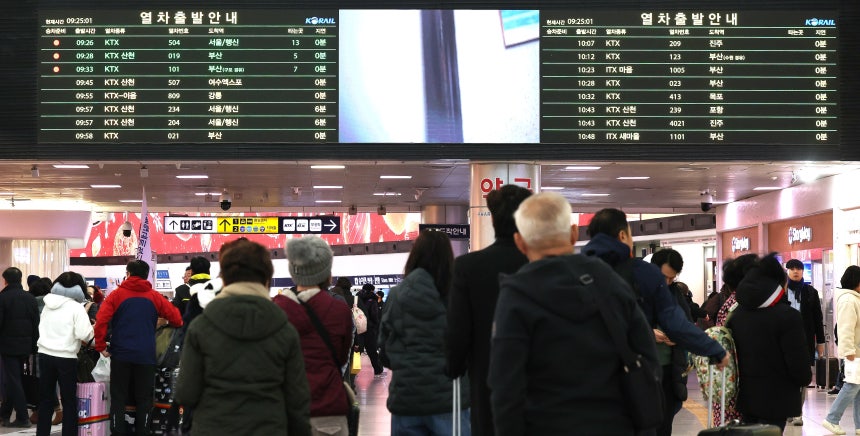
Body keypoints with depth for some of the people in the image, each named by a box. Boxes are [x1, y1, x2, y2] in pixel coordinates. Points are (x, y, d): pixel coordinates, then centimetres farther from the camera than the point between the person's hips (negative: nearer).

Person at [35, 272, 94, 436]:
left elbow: (41, 328, 15)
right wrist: (93, 329, 2)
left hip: (45, 354, 5)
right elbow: (84, 334, -17)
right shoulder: (77, 307, -10)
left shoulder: (48, 305, 7)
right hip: (66, 358, -5)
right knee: (69, 401, 5)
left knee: (45, 399, 13)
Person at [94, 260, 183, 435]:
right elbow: (176, 319, 3)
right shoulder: (154, 297, 3)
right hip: (146, 355, 1)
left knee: (118, 399, 6)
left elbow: (101, 320, -11)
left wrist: (101, 346, -2)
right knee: (144, 400, 9)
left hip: (121, 354, -1)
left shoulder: (117, 294, 0)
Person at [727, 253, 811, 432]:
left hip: (745, 395, 6)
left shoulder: (737, 314, 3)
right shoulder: (788, 316, -18)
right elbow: (797, 360, -16)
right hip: (775, 399, -6)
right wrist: (805, 378, 5)